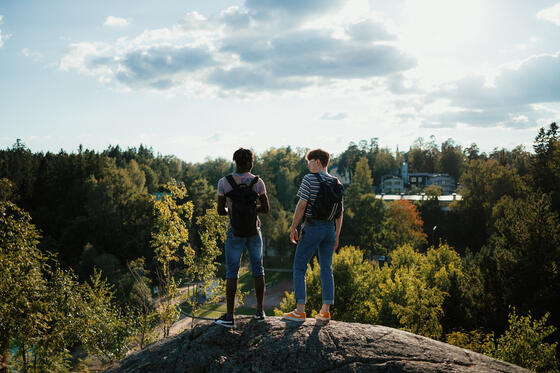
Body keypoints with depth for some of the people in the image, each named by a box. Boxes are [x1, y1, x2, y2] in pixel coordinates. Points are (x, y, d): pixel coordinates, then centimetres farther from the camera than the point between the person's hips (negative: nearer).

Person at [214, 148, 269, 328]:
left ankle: (229, 317, 2)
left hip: (235, 233, -1)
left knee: (231, 273, 4)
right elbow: (265, 208, -4)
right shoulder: (258, 182, -6)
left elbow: (220, 210, -5)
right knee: (257, 270, 13)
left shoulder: (224, 182, -8)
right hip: (254, 232, 1)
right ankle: (260, 311, 19)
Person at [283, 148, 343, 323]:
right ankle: (325, 311, 8)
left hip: (312, 226, -6)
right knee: (326, 269, 10)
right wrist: (336, 235, 17)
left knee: (299, 267, 2)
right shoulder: (336, 182, 10)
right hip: (330, 228, 6)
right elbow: (340, 211, 11)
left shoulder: (310, 179, -8)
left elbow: (302, 205, -14)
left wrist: (293, 228, -6)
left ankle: (300, 311, -1)